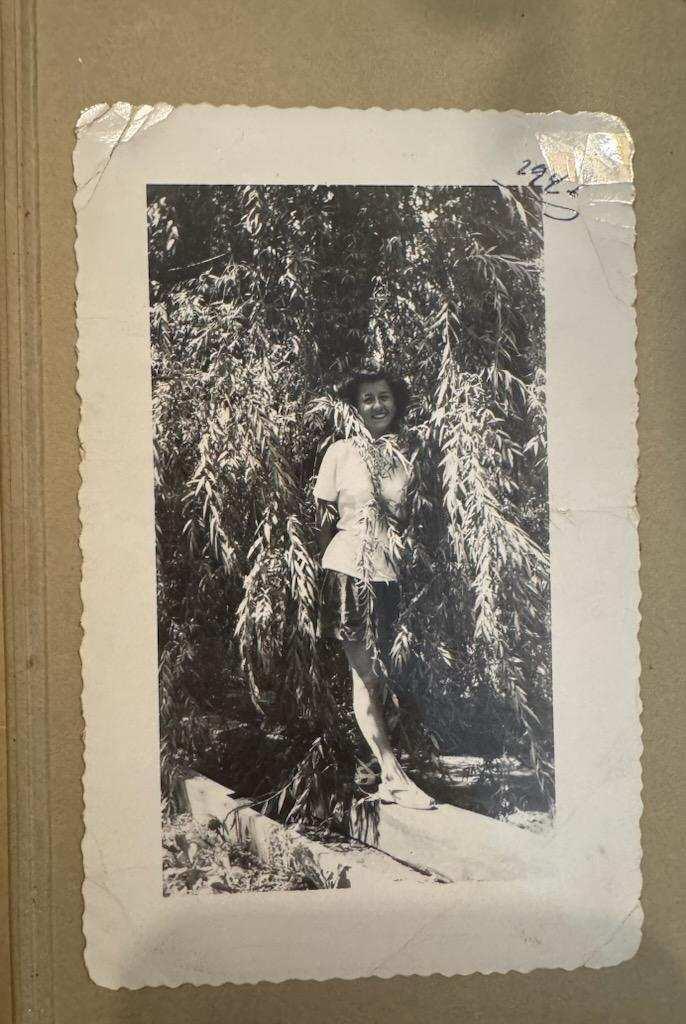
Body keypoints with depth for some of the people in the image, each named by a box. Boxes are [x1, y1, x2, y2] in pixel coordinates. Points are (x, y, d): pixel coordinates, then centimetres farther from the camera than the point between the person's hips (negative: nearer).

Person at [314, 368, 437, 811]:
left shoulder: (406, 458, 10)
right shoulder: (341, 451, 2)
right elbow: (324, 518, 4)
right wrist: (322, 569, 2)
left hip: (390, 573, 3)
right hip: (348, 569, -3)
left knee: (375, 676, 6)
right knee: (366, 675, -3)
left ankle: (387, 777, 14)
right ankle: (393, 775, 0)